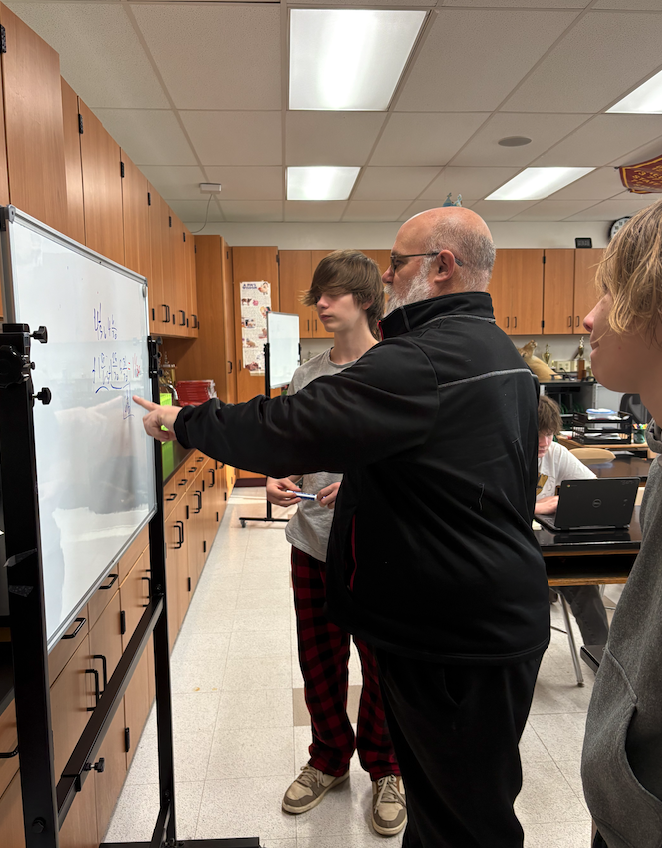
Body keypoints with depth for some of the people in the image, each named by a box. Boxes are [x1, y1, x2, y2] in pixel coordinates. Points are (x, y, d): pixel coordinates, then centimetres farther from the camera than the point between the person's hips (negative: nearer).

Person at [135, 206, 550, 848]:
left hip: (459, 643, -10)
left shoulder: (427, 358, -23)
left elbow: (291, 429, -25)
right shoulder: (501, 352, 12)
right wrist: (360, 486, 14)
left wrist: (183, 421, -10)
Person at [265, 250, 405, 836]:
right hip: (314, 543, 5)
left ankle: (384, 768, 37)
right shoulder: (307, 376, 6)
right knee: (318, 661, 17)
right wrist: (280, 481, -7)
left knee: (382, 665, 11)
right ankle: (330, 758, 42)